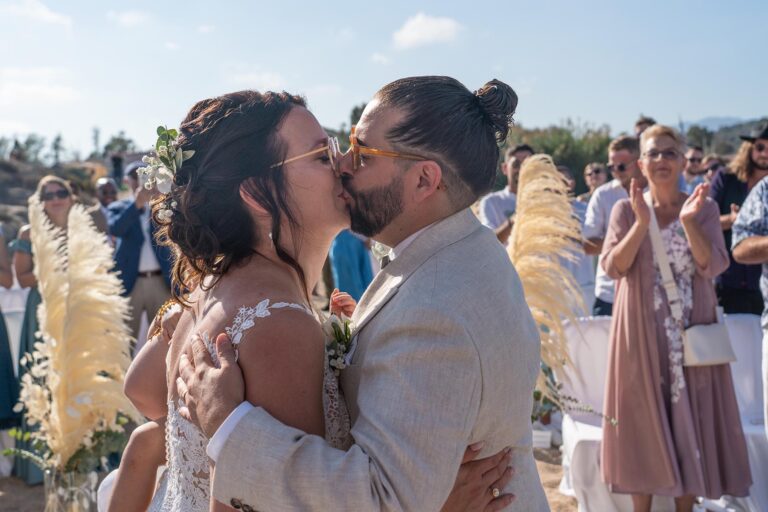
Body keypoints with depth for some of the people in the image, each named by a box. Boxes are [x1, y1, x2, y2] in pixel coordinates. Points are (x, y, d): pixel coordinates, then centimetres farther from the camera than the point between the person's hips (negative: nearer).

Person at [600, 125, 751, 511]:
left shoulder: (704, 208, 3)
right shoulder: (626, 209, 1)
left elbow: (713, 266, -8)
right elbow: (612, 267, -10)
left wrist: (688, 221, -20)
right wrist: (642, 222, -20)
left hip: (692, 333, 1)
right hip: (643, 334, -1)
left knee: (691, 422, 5)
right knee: (644, 424, 4)